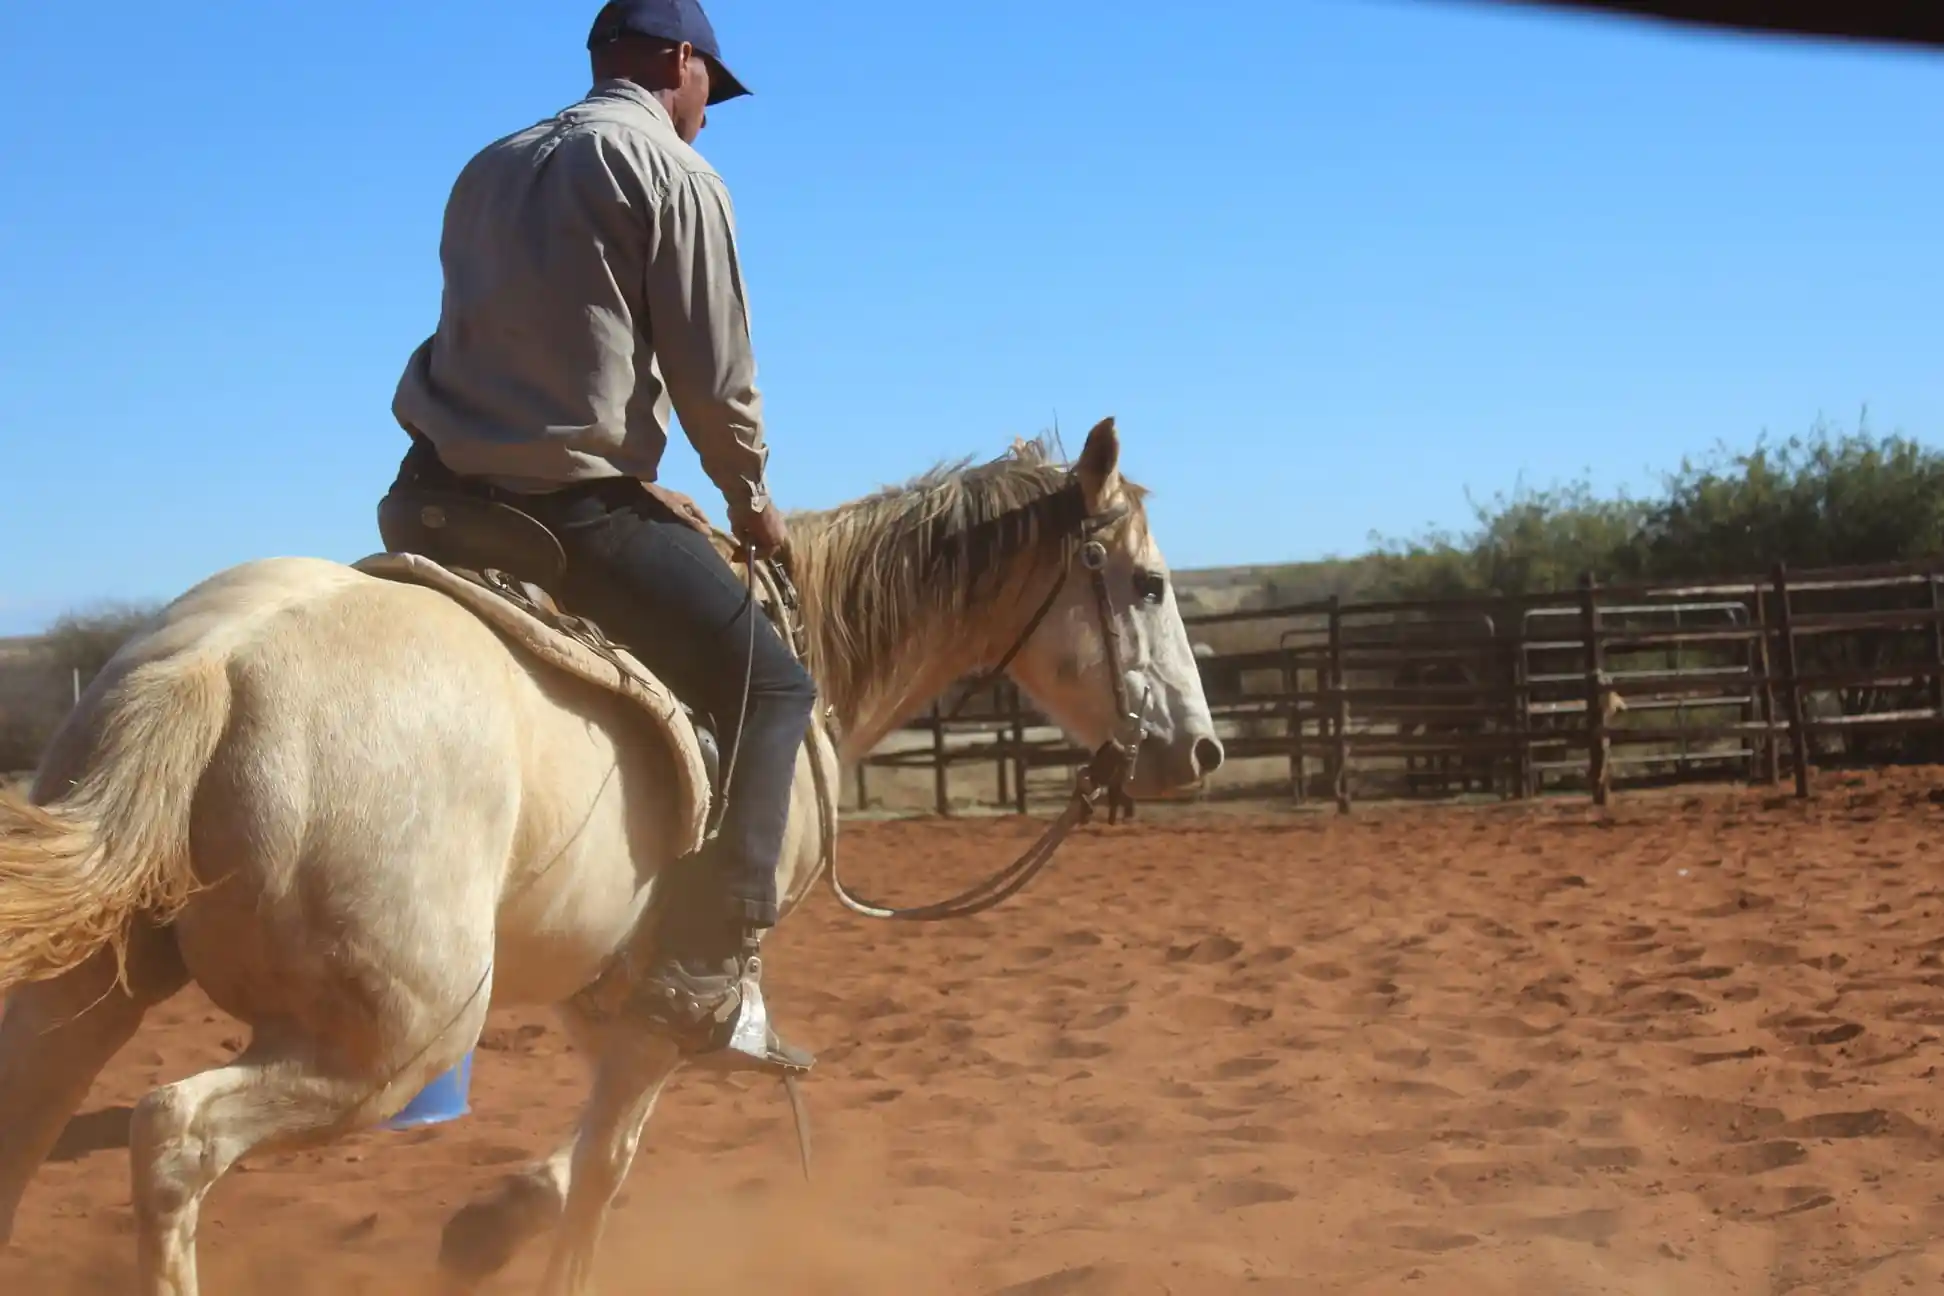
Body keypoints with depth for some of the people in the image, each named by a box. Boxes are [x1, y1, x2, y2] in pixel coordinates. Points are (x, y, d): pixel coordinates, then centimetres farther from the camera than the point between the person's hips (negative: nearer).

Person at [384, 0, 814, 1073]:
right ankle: (708, 976, -9)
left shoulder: (491, 168, 20)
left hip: (440, 490, 8)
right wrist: (752, 502, 13)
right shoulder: (672, 171, -3)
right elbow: (715, 375, -4)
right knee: (769, 689, 1)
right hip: (572, 504, -7)